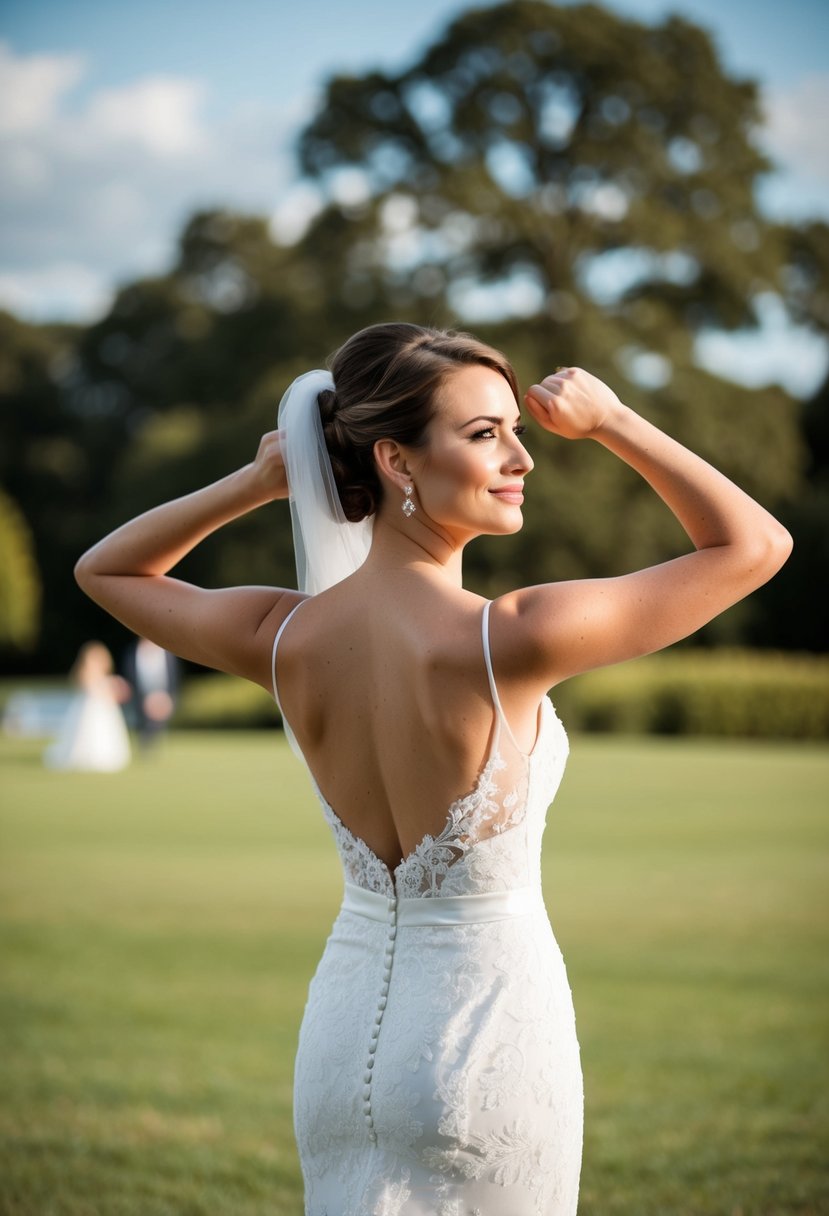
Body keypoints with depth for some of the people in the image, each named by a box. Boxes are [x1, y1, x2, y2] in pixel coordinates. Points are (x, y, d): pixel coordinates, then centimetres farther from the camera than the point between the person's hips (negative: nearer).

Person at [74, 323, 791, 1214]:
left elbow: (105, 571, 13)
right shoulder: (507, 642, -23)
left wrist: (253, 484, 1)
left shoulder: (284, 640, -8)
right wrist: (609, 421, -9)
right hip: (488, 1034, -5)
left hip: (343, 1032, 5)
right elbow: (755, 544, -14)